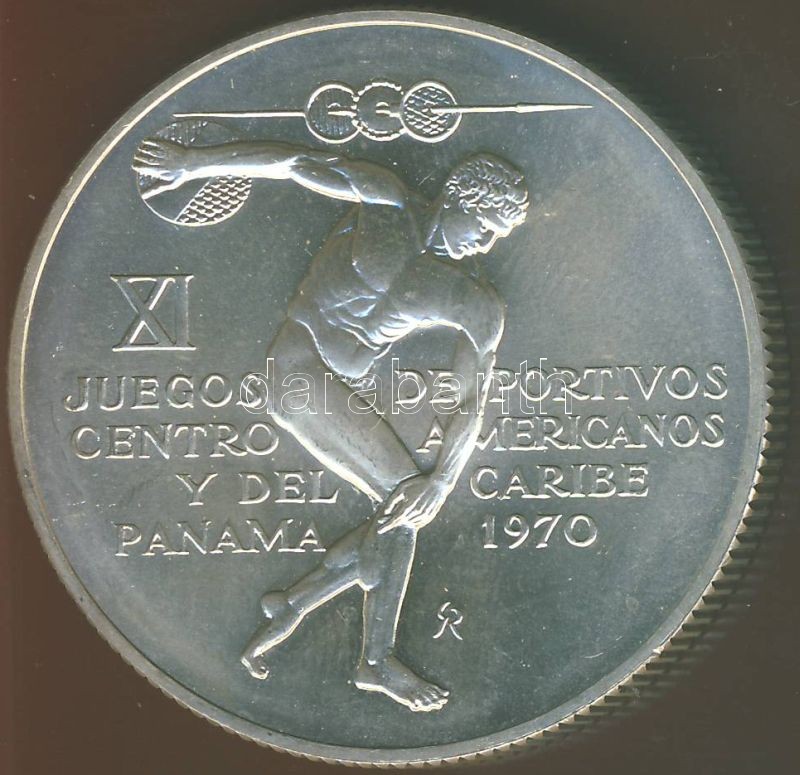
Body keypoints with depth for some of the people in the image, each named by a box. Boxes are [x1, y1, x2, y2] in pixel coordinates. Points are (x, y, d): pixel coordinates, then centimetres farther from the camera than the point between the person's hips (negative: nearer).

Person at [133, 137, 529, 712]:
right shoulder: (385, 198, -2)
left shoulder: (479, 304, 5)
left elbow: (472, 398, -2)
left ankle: (292, 606, 3)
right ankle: (377, 661, -11)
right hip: (299, 362, -6)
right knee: (402, 495, -17)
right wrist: (193, 163, 2)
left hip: (342, 391, 6)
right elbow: (295, 162, 1)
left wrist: (445, 478, -16)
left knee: (405, 513, -10)